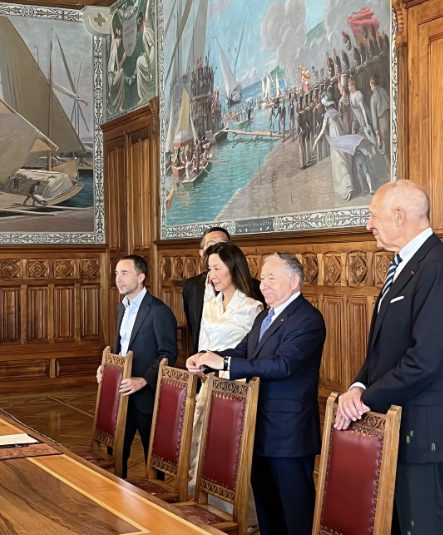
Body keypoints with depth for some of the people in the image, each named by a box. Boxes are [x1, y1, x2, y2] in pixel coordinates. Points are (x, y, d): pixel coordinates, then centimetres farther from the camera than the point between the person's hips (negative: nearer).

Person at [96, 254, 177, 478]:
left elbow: (168, 354, -17)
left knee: (153, 452, 5)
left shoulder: (159, 311, -14)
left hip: (146, 393, -8)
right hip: (122, 392, 8)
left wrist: (143, 381, -25)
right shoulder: (122, 308, 12)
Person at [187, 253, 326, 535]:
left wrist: (224, 362, -28)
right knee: (266, 504, 19)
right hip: (261, 429, 9)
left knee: (295, 510, 0)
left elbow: (282, 364, -27)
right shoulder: (265, 317, 15)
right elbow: (242, 352, 14)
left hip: (288, 433, -9)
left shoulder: (308, 319, -16)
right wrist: (207, 357, -7)